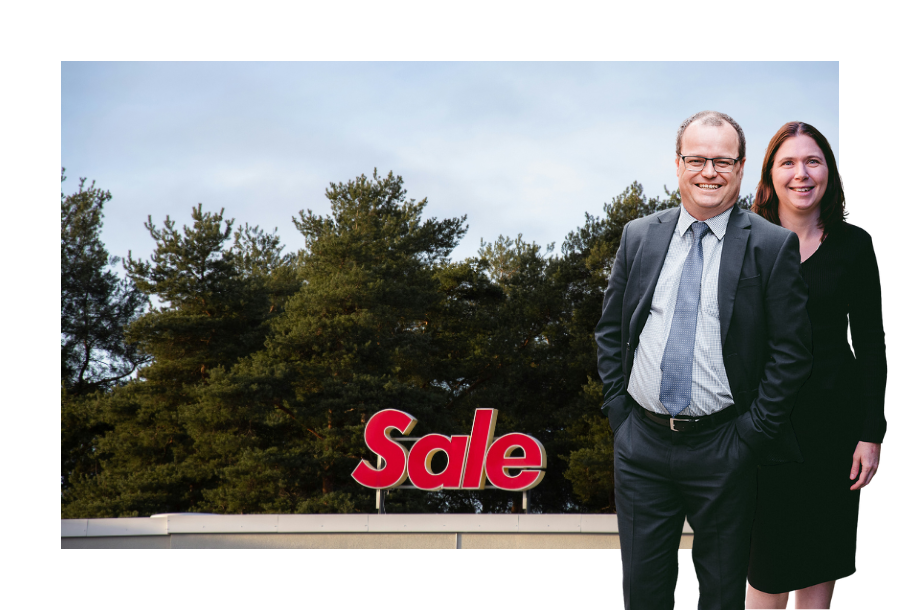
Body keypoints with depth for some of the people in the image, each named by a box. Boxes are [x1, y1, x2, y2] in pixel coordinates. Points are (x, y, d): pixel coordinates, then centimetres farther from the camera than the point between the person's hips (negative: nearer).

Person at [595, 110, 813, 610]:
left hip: (723, 450, -3)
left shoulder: (773, 246, -5)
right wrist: (618, 409, 4)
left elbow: (791, 350, -6)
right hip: (641, 442, 3)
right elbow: (610, 330, 13)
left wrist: (752, 434, -9)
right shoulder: (639, 237, 6)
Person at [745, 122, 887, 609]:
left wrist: (871, 433, -4)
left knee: (822, 551, 10)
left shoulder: (853, 245, -1)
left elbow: (871, 345, 1)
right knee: (768, 558, 5)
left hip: (834, 417, 0)